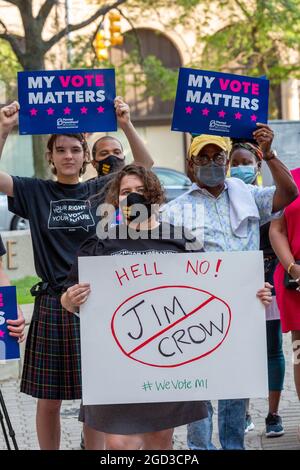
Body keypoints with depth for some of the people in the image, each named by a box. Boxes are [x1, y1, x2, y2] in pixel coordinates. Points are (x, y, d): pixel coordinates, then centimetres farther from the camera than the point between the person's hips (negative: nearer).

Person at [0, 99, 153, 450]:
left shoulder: (99, 190, 5)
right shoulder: (35, 192, 4)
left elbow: (146, 168, -4)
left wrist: (126, 126, -19)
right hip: (52, 305, 0)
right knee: (48, 401, 4)